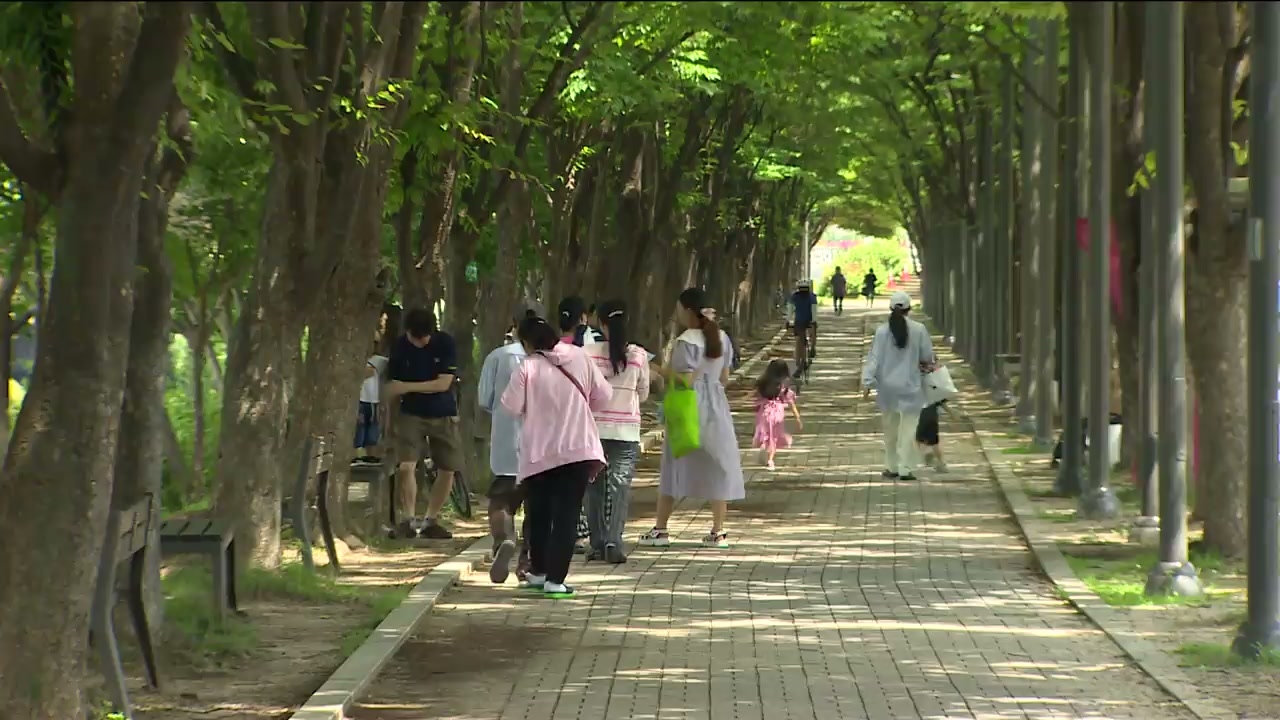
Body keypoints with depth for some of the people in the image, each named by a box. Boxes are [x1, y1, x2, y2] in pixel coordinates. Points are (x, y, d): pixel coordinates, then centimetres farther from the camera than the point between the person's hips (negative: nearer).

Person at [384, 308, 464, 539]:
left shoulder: (445, 343, -11)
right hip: (411, 414, -1)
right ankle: (407, 519, -8)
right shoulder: (400, 347, -7)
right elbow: (393, 384, 1)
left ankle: (430, 521, 16)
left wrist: (406, 387, -19)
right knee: (406, 465, -18)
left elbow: (443, 383, -15)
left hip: (443, 415, 1)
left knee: (448, 470, 1)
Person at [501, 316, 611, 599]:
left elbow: (512, 406, -7)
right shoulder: (579, 357, 0)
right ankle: (555, 579, -8)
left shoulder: (528, 368, -10)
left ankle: (538, 572, 26)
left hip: (540, 453, -1)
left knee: (539, 515, 17)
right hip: (579, 448, 1)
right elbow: (603, 395, 4)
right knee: (567, 514, 0)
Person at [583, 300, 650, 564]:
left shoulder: (589, 353, -6)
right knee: (620, 485, -1)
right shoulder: (638, 355, -4)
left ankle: (597, 544, 12)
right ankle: (613, 542, -15)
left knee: (595, 486, 11)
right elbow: (643, 394, 7)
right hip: (626, 431, -1)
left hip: (594, 428, 1)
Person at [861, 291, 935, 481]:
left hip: (888, 386, 2)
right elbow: (927, 356, 2)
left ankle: (891, 467, 19)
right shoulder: (918, 330, -7)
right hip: (910, 386, -2)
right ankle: (906, 468, -3)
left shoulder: (882, 331, -6)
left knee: (890, 428, 14)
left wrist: (867, 381, -5)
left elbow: (874, 358, -7)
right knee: (908, 429, 1)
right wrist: (925, 365, 23)